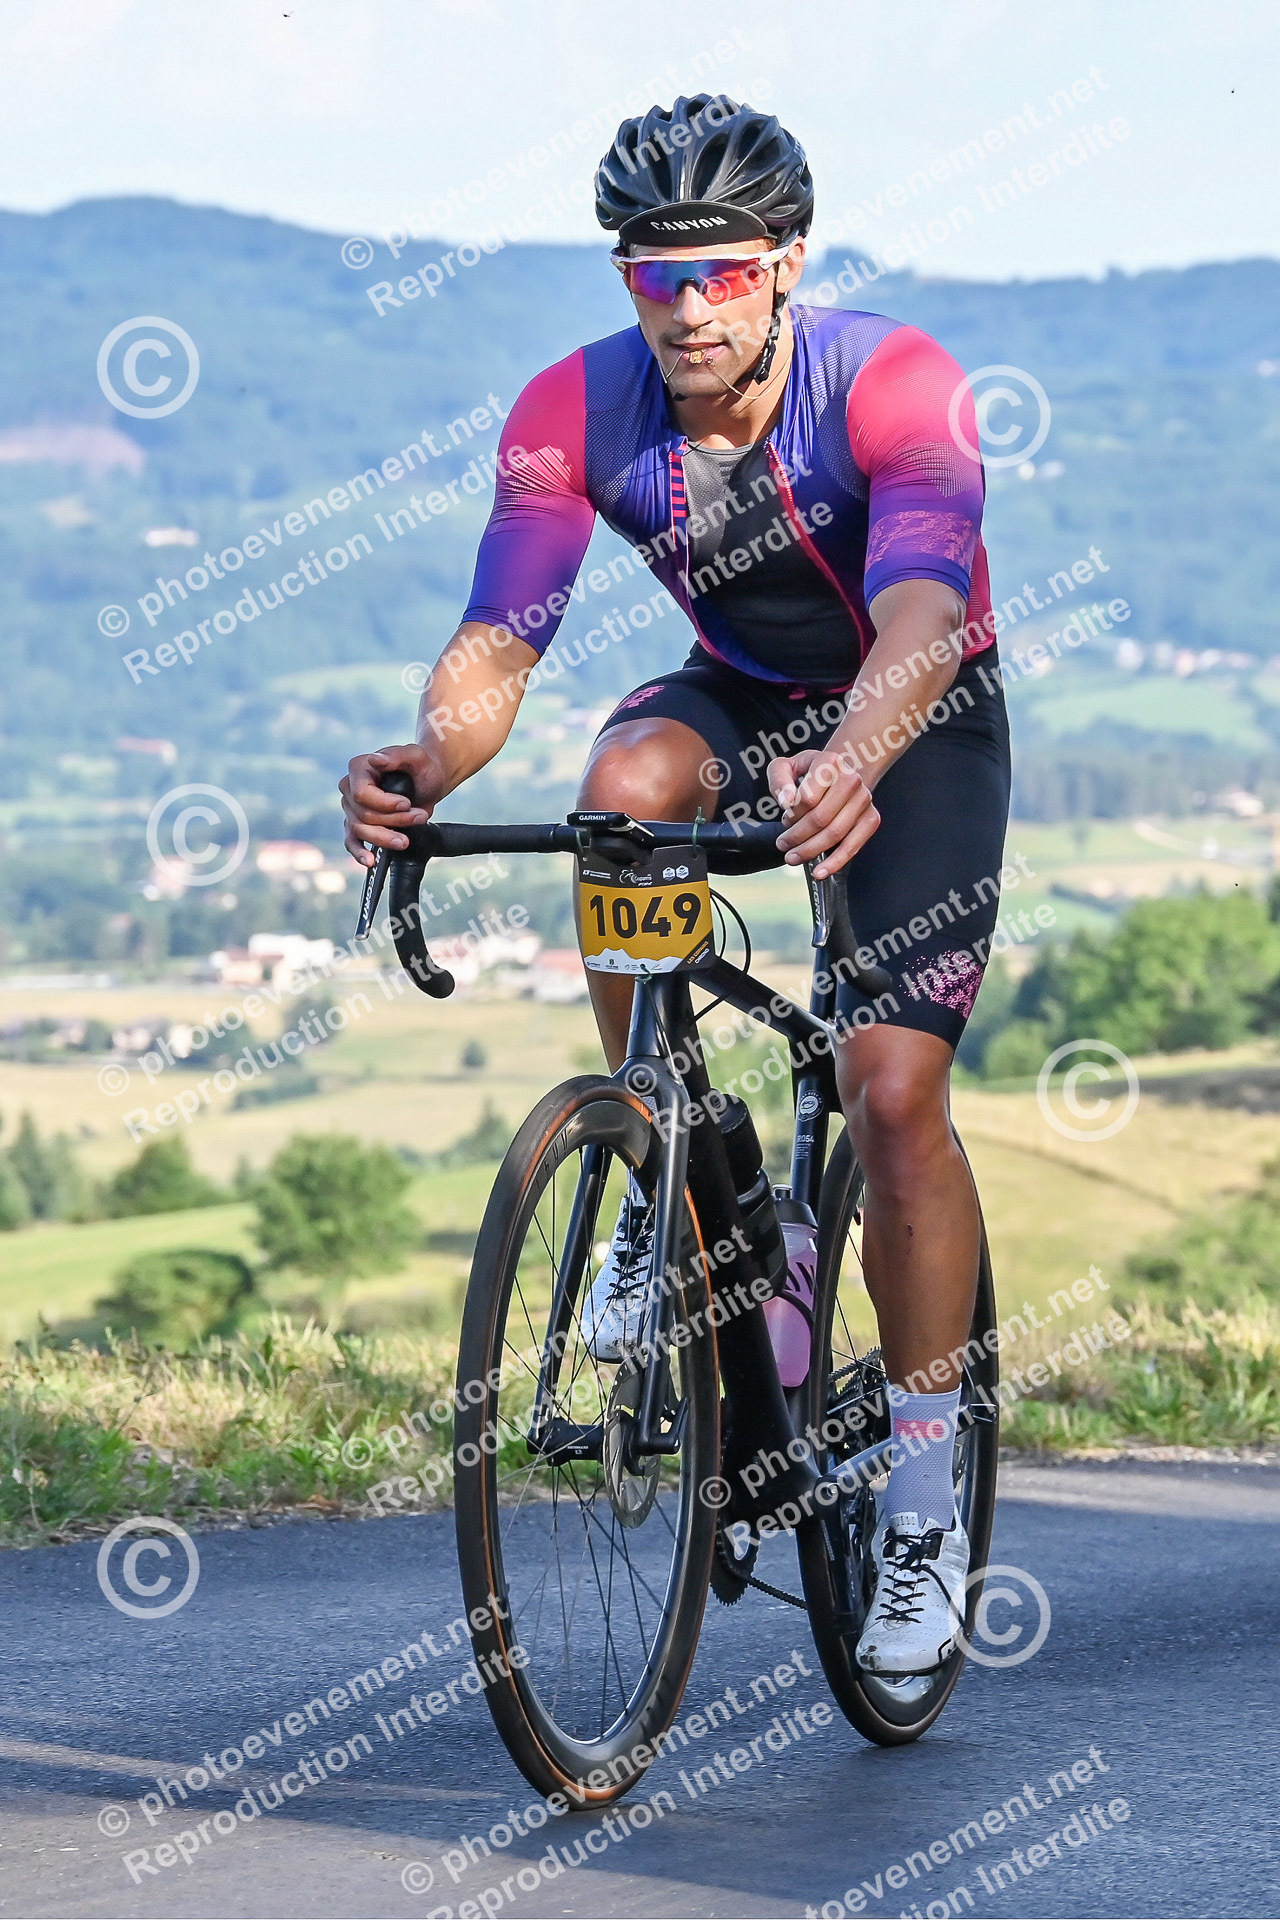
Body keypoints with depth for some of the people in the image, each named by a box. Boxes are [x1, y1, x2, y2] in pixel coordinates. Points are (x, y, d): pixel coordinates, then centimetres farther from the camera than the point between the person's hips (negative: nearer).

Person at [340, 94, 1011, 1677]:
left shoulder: (891, 383, -30)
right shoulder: (575, 416, -20)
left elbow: (922, 621, -45)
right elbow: (497, 642, -29)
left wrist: (852, 765, -66)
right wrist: (428, 764, -52)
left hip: (916, 725, -3)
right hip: (740, 699, 3)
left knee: (894, 1094, -16)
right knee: (628, 786, -33)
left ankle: (925, 1515, 0)